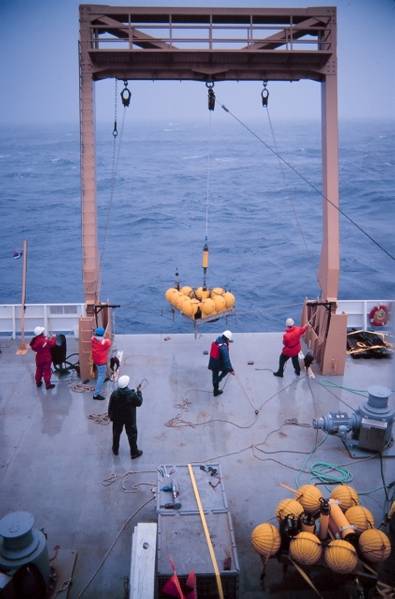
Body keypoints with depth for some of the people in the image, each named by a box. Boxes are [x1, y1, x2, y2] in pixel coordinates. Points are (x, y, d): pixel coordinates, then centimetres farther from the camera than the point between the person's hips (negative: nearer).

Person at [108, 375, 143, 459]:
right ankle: (134, 452, 25)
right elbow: (139, 403, -10)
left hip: (117, 418, 2)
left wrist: (110, 416, 9)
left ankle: (115, 450, 40)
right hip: (130, 419, -2)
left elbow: (110, 407, -8)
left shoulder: (114, 394, -19)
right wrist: (139, 392, 0)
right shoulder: (132, 394, -27)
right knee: (132, 435, 14)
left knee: (116, 433, 23)